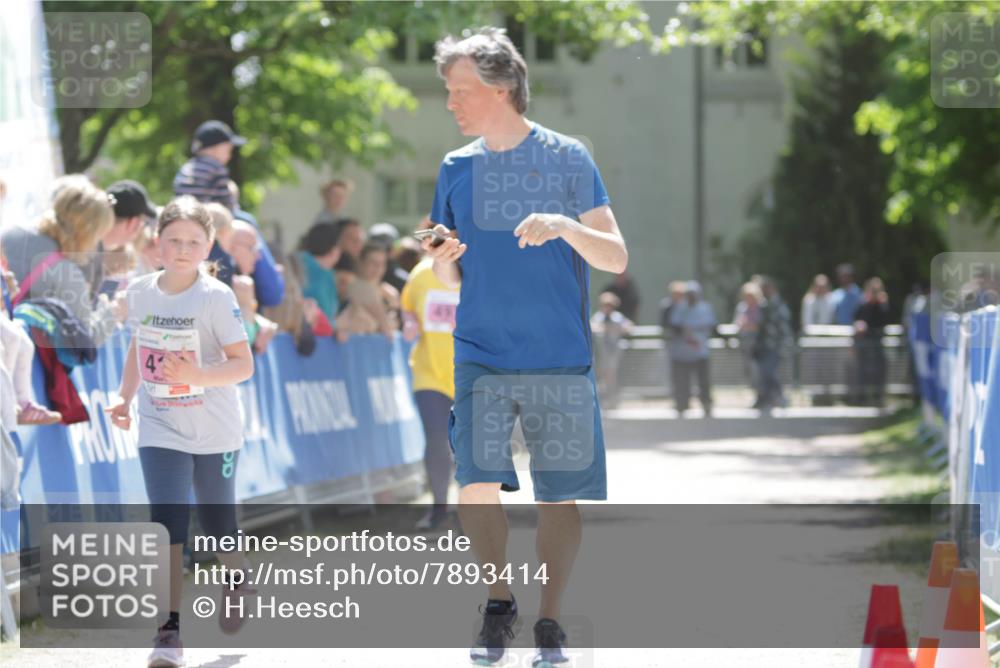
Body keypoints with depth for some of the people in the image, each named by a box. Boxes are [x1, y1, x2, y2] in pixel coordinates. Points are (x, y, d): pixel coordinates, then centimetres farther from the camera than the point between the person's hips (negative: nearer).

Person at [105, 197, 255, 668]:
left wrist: (197, 375, -31)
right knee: (167, 524, -11)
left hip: (214, 431, -2)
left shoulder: (216, 297, -14)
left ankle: (235, 580, 46)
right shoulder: (140, 292, 0)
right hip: (159, 430, 2)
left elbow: (244, 364, -16)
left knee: (217, 522, 13)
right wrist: (125, 398, 7)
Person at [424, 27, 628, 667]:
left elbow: (617, 259, -4)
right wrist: (442, 262, -8)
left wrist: (565, 225, -21)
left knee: (560, 494, 0)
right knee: (475, 482, -11)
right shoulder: (457, 168, 9)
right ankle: (499, 603, 9)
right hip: (481, 354, 2)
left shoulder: (567, 158, -1)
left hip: (560, 357, -2)